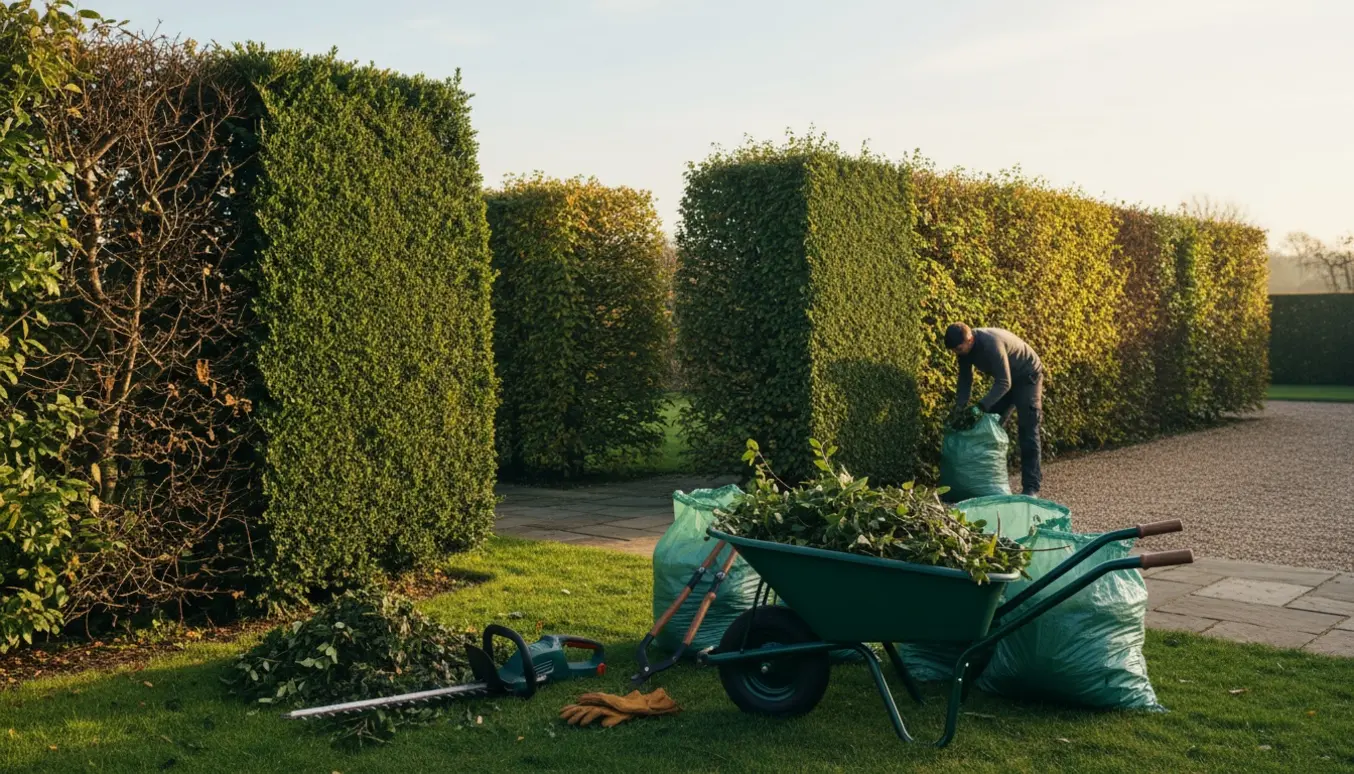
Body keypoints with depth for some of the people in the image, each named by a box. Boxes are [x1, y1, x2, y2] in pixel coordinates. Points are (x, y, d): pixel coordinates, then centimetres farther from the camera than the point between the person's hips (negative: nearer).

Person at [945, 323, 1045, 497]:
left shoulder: (991, 343, -37)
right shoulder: (965, 346, -13)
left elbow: (1004, 383, -36)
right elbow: (965, 379, -2)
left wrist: (980, 407, -41)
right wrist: (959, 407, -14)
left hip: (1027, 376, -8)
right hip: (1005, 378, 8)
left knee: (1028, 430, -13)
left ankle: (1031, 486, -12)